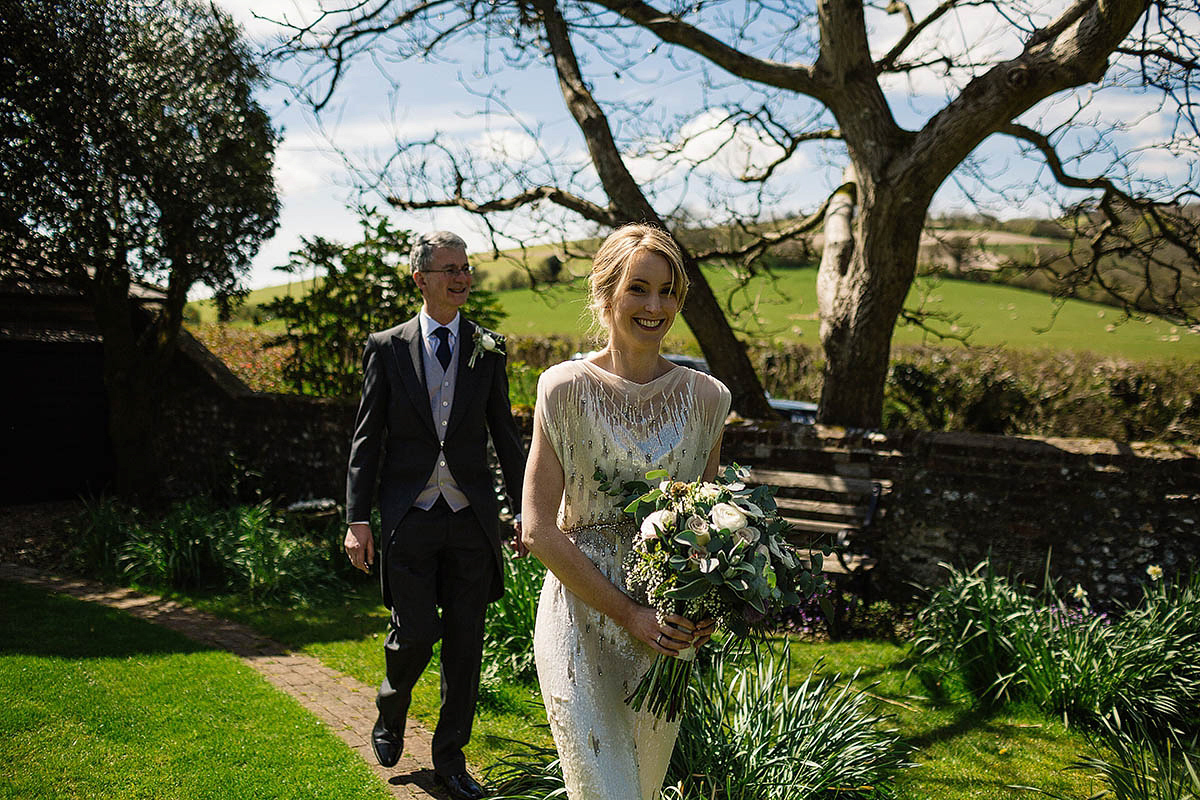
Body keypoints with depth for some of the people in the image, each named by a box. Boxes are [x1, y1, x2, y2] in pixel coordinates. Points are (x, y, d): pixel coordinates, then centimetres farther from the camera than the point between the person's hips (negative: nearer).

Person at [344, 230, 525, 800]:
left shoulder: (487, 350, 7)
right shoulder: (386, 348, 3)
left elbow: (506, 435, 10)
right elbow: (367, 439, 2)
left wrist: (524, 509, 7)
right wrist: (357, 520, -5)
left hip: (471, 518, 2)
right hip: (410, 517, -2)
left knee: (465, 645, 6)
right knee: (414, 635, -3)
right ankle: (391, 714, 31)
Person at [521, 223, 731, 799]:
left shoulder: (705, 397, 2)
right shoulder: (566, 389, -7)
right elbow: (539, 530, -9)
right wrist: (629, 614, -14)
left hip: (669, 632, 4)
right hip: (583, 624, -3)